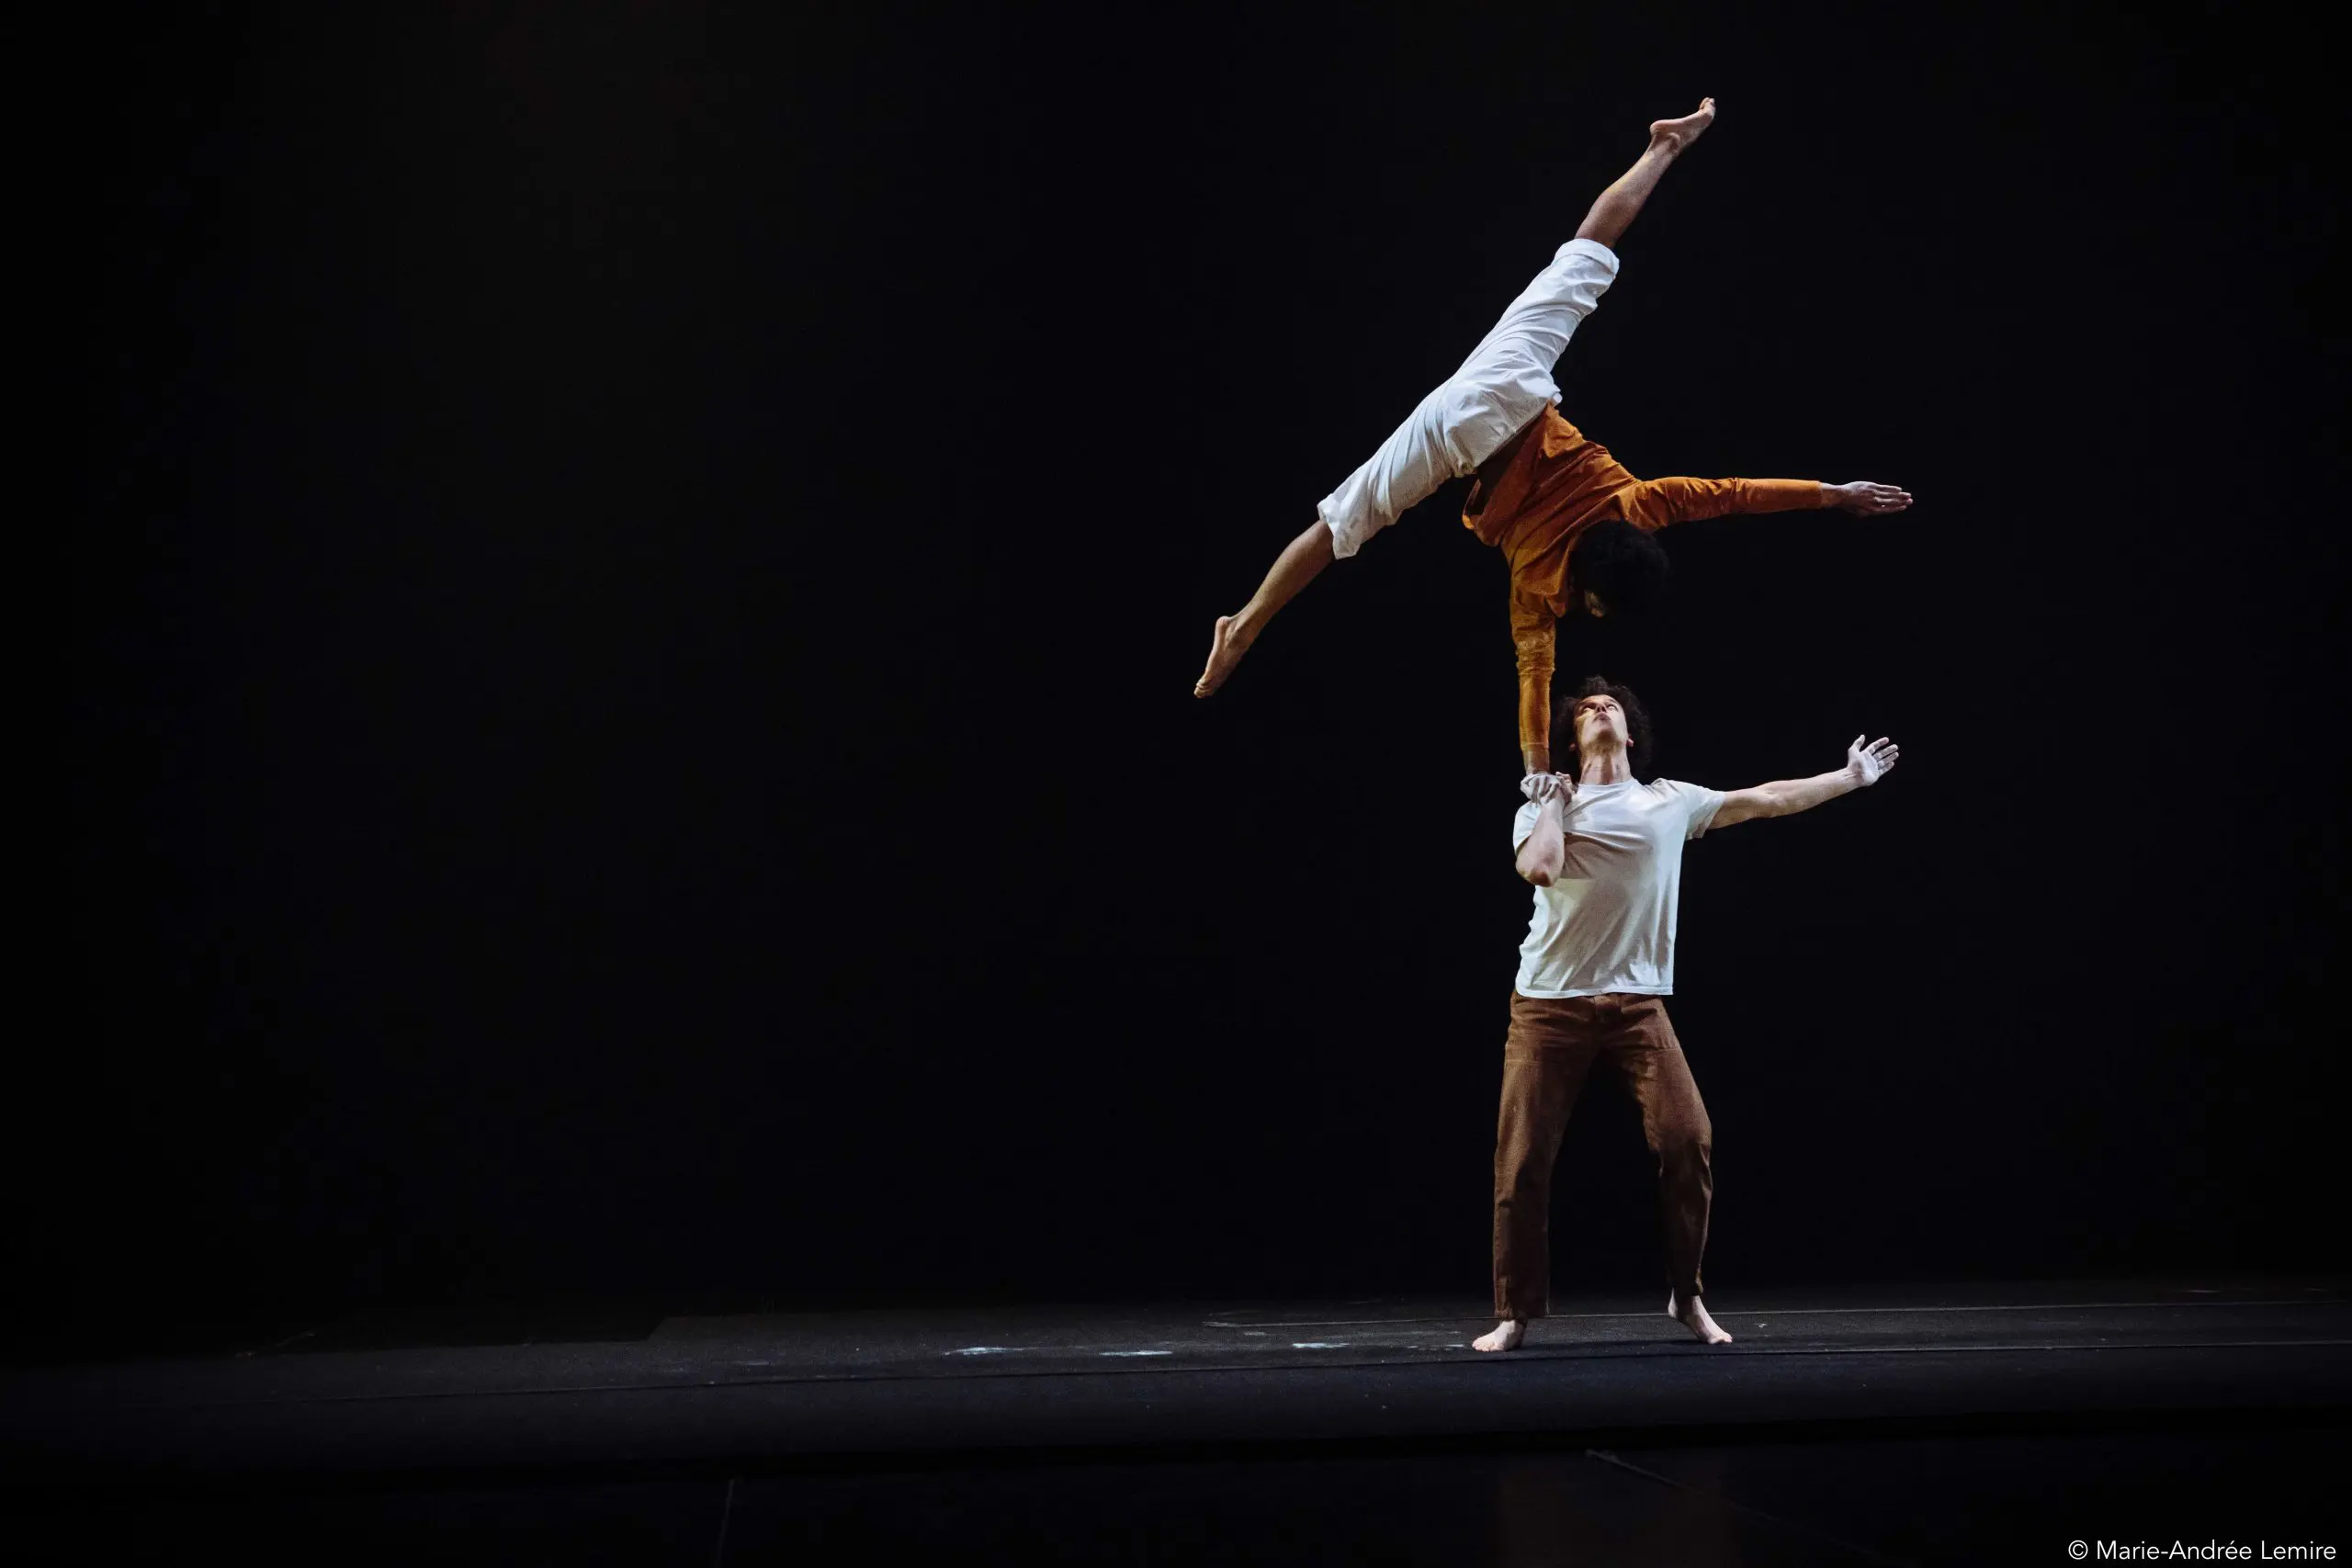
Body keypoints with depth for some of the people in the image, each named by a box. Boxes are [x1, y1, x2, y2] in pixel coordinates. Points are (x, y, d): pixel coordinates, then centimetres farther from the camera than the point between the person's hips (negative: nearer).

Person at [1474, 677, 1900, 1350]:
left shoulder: (1672, 800, 11)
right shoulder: (1545, 803, 6)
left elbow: (1769, 799, 16)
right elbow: (1540, 868, -14)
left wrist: (1851, 777, 18)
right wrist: (1552, 801, -1)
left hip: (1636, 1003, 1)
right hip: (1549, 1003, -1)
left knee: (1687, 1141, -11)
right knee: (1523, 1159, -3)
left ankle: (1686, 1298, 7)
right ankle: (1514, 1314, 8)